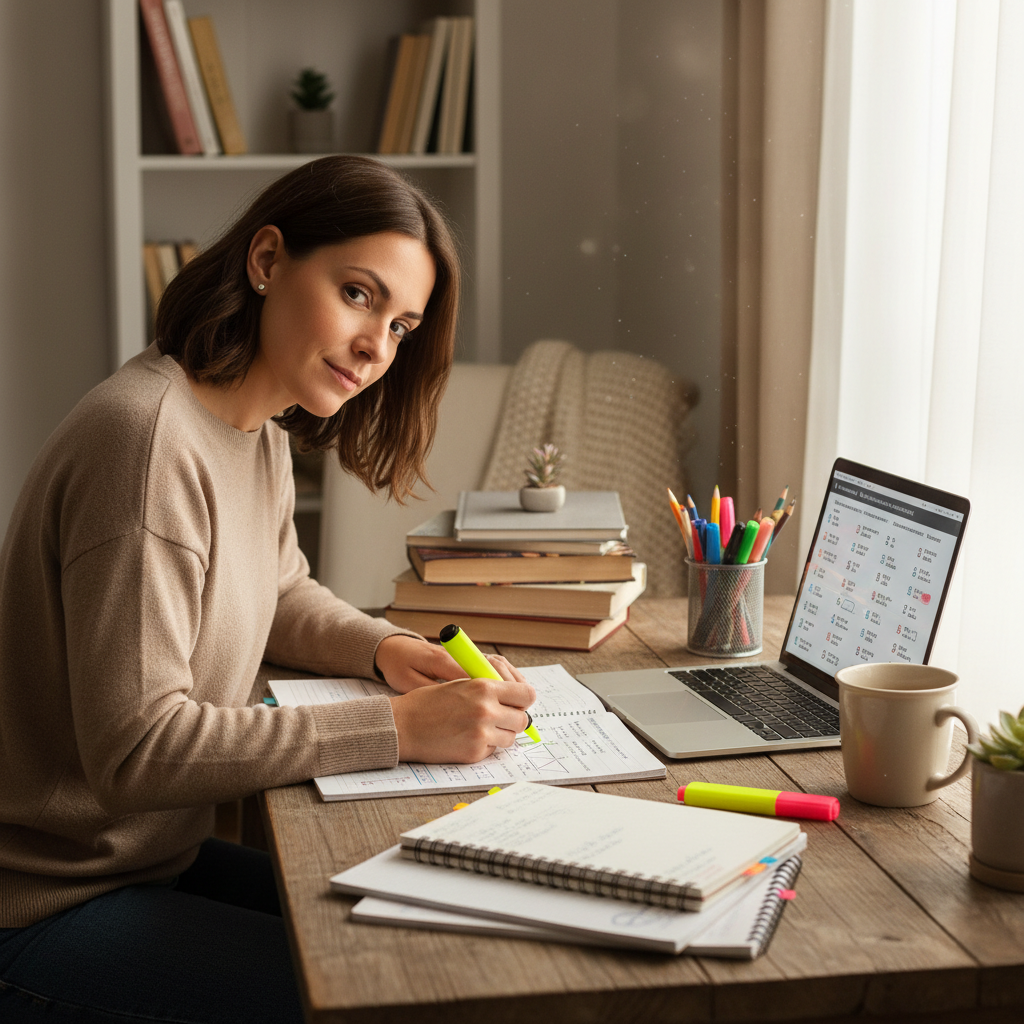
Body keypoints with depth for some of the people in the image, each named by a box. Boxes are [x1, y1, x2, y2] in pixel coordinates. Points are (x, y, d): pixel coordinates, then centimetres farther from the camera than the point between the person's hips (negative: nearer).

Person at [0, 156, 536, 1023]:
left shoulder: (263, 428, 4)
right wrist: (398, 729, -27)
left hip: (157, 855, 9)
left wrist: (386, 647, -1)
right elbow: (134, 748, -28)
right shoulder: (147, 437, -26)